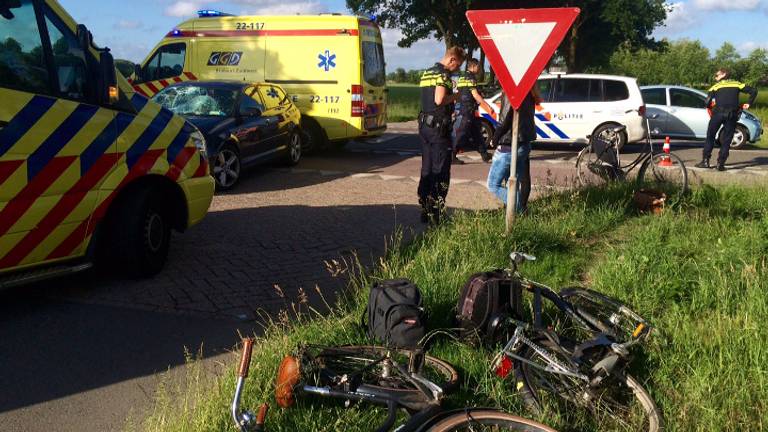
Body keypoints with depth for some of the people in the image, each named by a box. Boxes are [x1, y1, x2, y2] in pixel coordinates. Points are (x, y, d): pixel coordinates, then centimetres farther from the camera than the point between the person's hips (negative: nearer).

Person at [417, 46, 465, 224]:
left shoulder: (427, 73, 17)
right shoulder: (443, 74, -13)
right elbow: (439, 99, -26)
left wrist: (450, 97, 15)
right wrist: (455, 96, -9)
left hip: (425, 125, 9)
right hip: (439, 127, -9)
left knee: (427, 169, 13)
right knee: (441, 172, -4)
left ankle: (425, 210, 18)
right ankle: (435, 213, -5)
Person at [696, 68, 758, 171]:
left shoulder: (715, 86, 10)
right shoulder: (737, 84, 16)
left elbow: (708, 102, -3)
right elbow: (753, 91, 10)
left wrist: (710, 105, 19)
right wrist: (748, 103, 19)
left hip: (718, 112, -1)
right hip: (732, 115, 2)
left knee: (710, 137, 9)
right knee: (726, 140, 6)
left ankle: (705, 161, 4)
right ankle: (721, 164, 2)